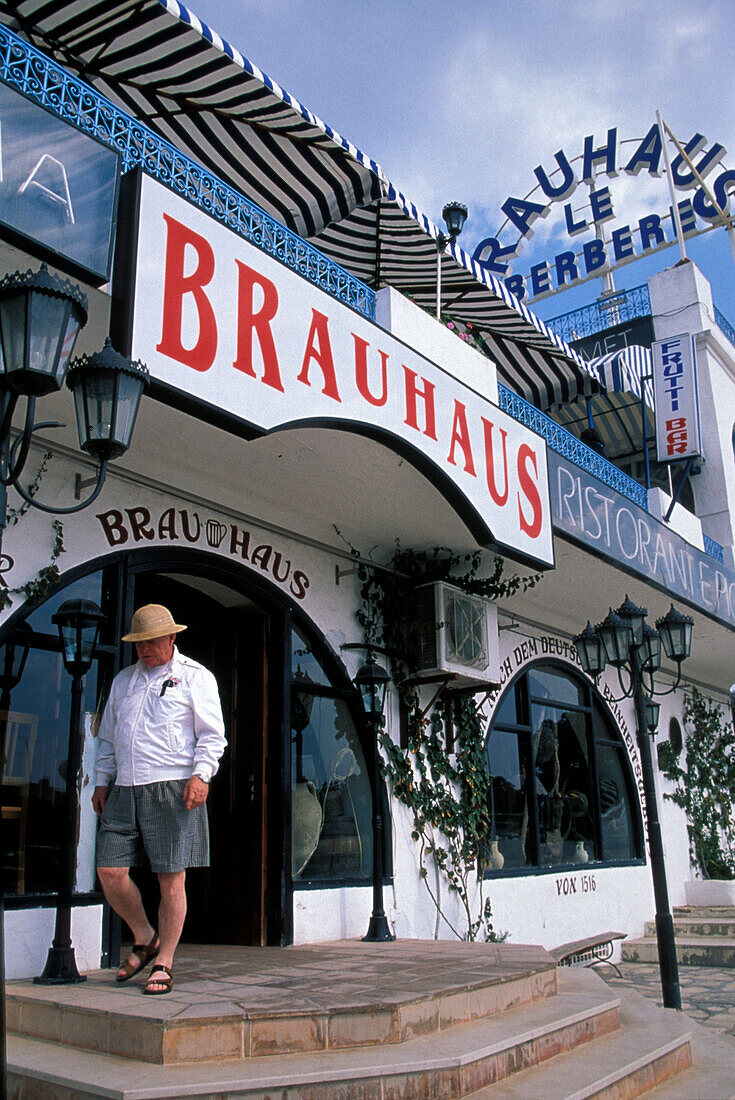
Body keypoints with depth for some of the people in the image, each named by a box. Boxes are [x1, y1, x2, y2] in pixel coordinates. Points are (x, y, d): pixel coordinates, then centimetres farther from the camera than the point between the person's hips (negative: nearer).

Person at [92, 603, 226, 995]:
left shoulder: (195, 677, 4)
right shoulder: (123, 680, 20)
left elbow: (212, 734, -1)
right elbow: (108, 736, 25)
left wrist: (200, 775, -14)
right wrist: (102, 780, 16)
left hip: (173, 787, -5)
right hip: (124, 789, 5)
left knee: (171, 878, -2)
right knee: (110, 871, 0)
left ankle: (164, 963, 12)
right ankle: (145, 939, 22)